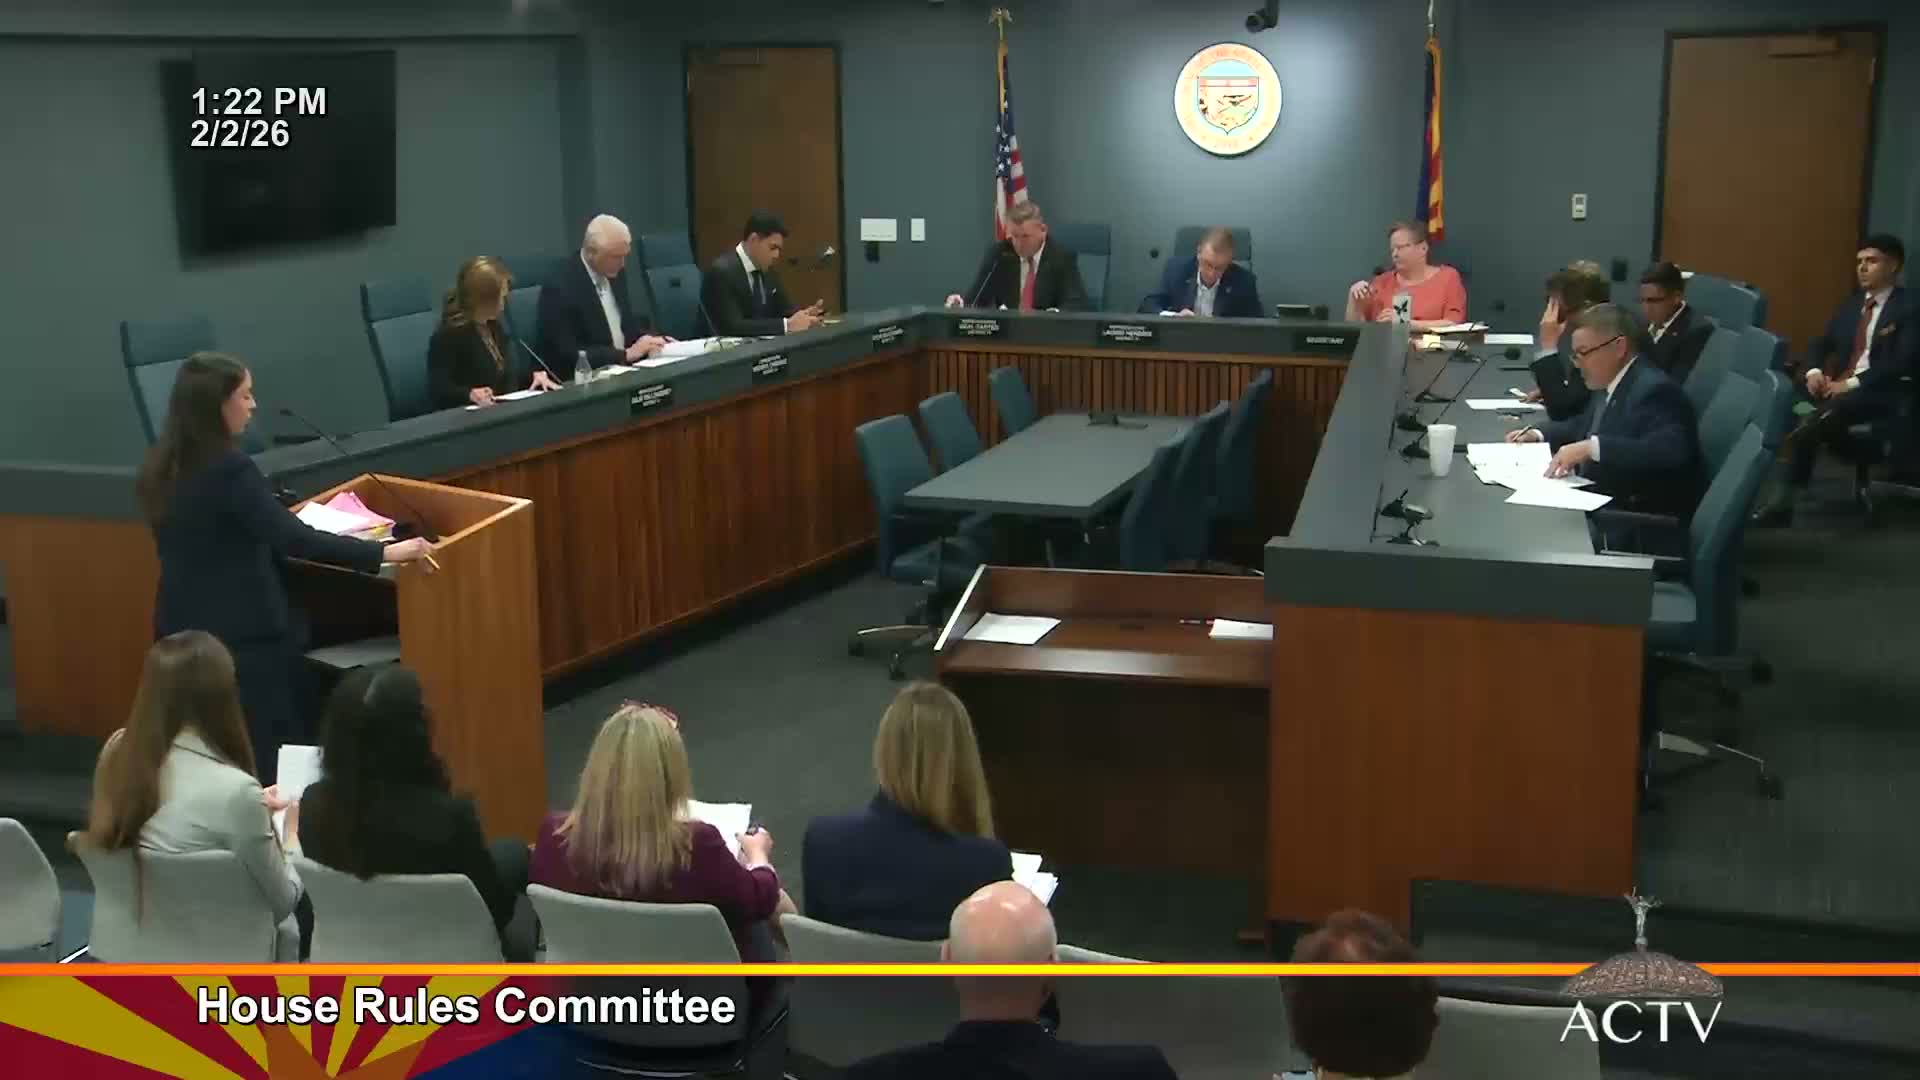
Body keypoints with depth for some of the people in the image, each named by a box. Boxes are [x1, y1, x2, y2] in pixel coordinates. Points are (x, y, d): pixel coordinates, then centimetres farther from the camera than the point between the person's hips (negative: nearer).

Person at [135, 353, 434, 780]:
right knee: (271, 768, 2)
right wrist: (382, 552, -30)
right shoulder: (229, 470, -19)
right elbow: (293, 539, -28)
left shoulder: (161, 470, 6)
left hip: (185, 634, 8)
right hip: (245, 639, -8)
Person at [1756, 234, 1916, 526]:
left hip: (1880, 393, -7)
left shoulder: (1909, 308, -1)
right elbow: (1820, 344, 17)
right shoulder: (1850, 304, 21)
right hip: (1837, 386, 7)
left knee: (1819, 419, -36)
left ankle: (1789, 500, -33)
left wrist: (1852, 384, -22)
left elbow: (1902, 362, -13)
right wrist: (1814, 371, -7)